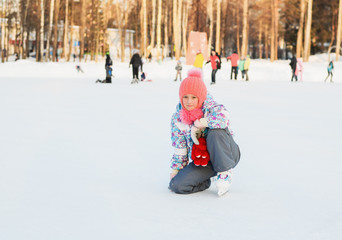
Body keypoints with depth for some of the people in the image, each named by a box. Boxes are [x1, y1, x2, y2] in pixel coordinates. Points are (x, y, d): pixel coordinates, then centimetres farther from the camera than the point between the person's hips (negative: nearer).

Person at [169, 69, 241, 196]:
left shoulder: (210, 107, -14)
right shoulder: (177, 118, -1)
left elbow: (223, 117, -38)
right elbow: (179, 148, 8)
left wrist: (198, 124, -27)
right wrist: (175, 169, 5)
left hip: (226, 155, -4)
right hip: (201, 161, 4)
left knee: (215, 131, -35)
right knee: (176, 185, -19)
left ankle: (224, 173, -16)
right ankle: (205, 182, 12)